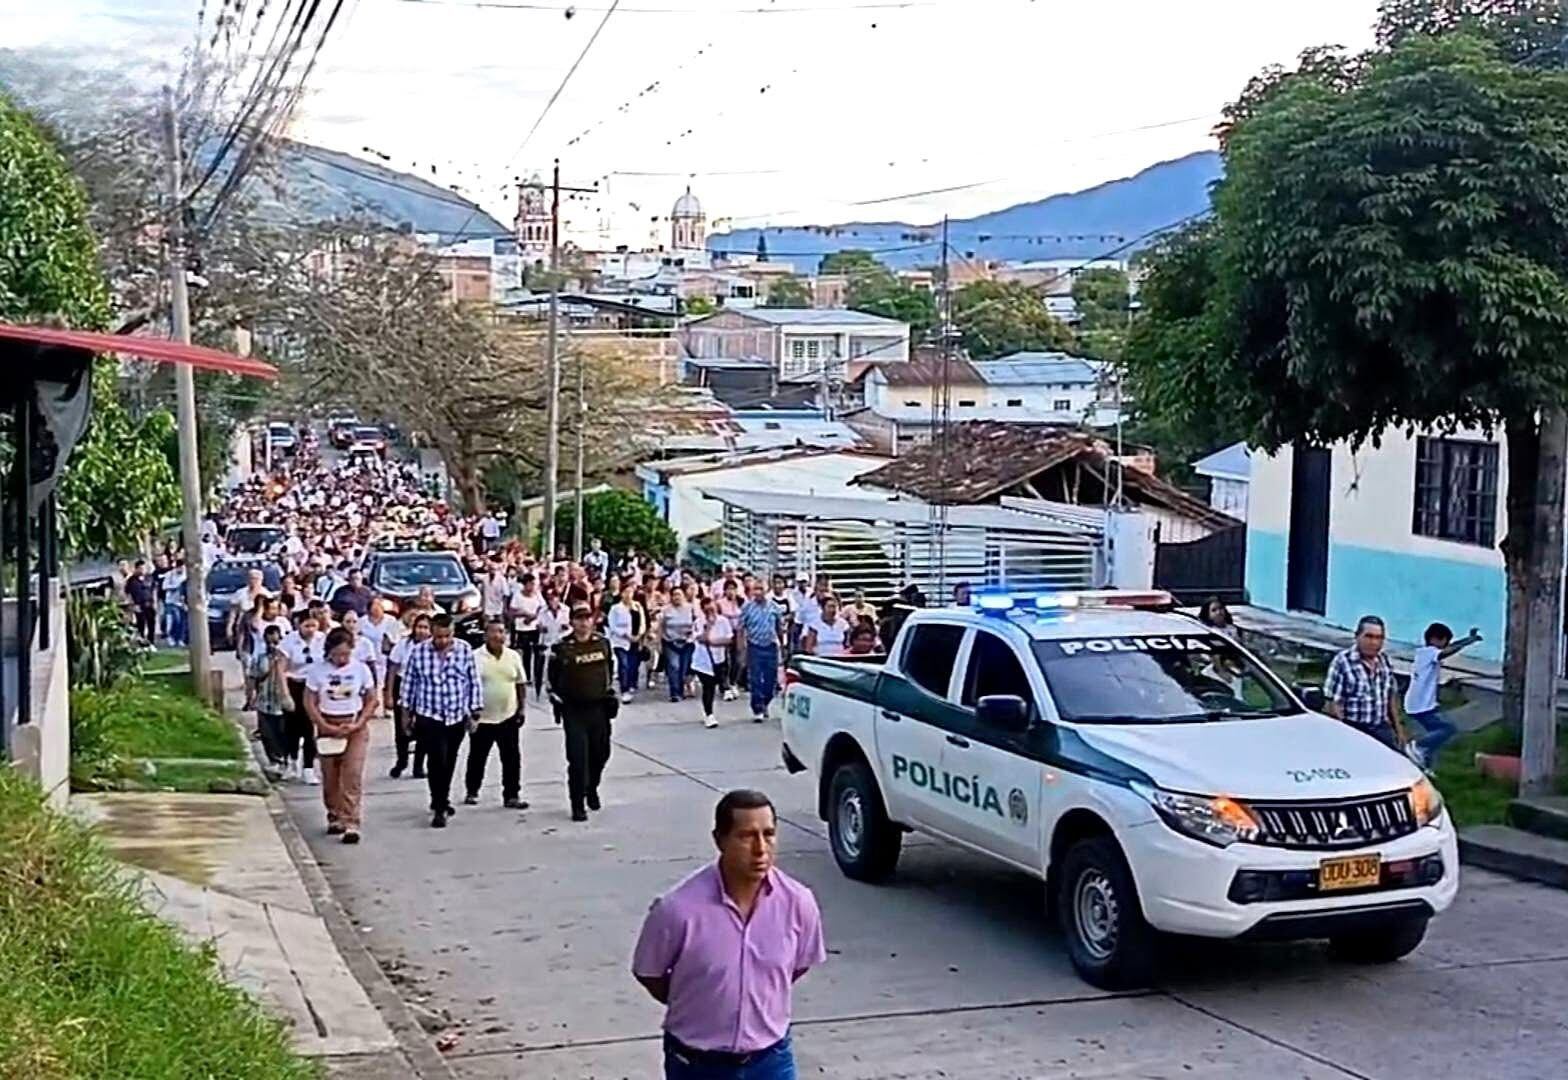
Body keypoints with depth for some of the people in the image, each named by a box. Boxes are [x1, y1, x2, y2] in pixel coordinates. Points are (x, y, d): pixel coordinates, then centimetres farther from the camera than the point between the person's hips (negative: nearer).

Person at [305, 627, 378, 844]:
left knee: (353, 775, -11)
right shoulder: (318, 670, -4)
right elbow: (310, 702, 0)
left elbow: (371, 700, 2)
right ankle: (334, 818, 27)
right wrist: (325, 726, -11)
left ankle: (351, 824, -13)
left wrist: (358, 724, -11)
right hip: (327, 726, 1)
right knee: (330, 776, 8)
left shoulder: (361, 669, -4)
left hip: (355, 726, -1)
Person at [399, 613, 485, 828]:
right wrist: (406, 711, 7)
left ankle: (442, 801, 34)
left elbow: (474, 682, 2)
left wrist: (475, 711, 2)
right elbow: (408, 682, 3)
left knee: (449, 762, 15)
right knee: (437, 760, -12)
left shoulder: (465, 650, -5)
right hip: (428, 716, -2)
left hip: (457, 717, 2)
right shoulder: (418, 652, -7)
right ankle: (439, 808, -5)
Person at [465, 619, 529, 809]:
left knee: (512, 758, 2)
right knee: (477, 758, 10)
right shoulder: (476, 658, -8)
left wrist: (521, 708, 6)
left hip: (508, 716, 3)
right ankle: (471, 792, 27)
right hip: (482, 718, -3)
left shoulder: (513, 656, 3)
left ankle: (512, 796, 9)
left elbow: (521, 684, 10)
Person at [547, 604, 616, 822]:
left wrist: (610, 693, 13)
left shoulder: (603, 643, 5)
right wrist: (557, 700, -5)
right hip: (574, 711, -4)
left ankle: (591, 788, 41)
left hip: (599, 708, 4)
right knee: (578, 759, -8)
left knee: (600, 753, 13)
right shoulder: (562, 649, -7)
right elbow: (553, 679, 1)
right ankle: (578, 805, 1)